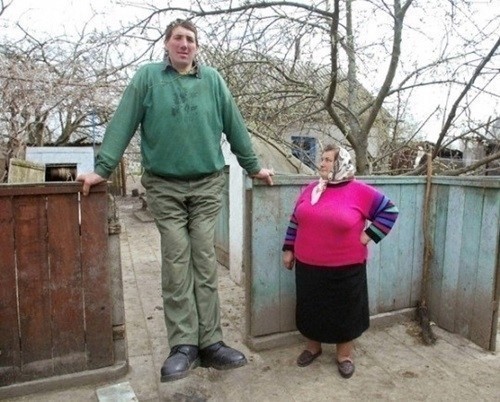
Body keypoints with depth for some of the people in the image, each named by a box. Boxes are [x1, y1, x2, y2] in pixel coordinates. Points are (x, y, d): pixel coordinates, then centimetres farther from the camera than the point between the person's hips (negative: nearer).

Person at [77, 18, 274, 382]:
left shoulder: (213, 80, 9)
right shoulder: (147, 77, 6)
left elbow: (234, 126, 12)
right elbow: (122, 124, 0)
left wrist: (253, 167, 13)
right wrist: (101, 169, -7)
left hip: (207, 185, 1)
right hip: (164, 187, -1)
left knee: (205, 263, 0)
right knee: (176, 264, -2)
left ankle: (210, 343, 7)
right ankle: (184, 346, 6)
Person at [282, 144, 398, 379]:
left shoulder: (359, 191, -9)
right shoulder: (311, 189, 4)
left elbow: (389, 210, -3)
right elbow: (296, 221, 10)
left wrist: (368, 235, -10)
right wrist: (288, 250, 9)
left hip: (346, 268, -3)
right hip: (308, 266, 4)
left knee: (345, 311, 11)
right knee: (311, 308, 16)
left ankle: (345, 355, 32)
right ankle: (313, 346, 39)